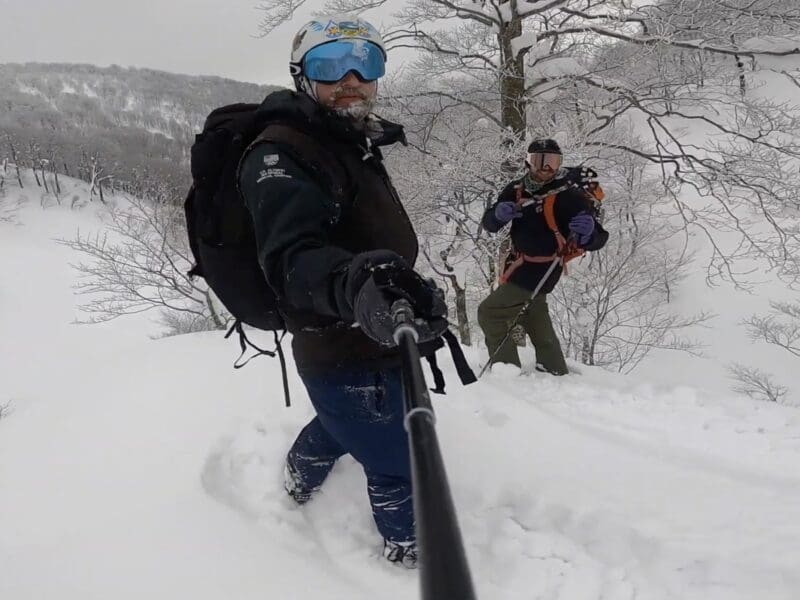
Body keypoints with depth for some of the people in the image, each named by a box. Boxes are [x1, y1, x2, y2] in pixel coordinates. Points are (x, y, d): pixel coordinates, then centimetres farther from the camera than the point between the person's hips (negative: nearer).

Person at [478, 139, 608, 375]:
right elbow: (489, 224, -1)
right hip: (521, 269, 7)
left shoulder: (569, 195, -18)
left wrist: (587, 232, -42)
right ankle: (556, 373, 41)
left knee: (489, 313, -9)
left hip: (538, 274, -7)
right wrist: (499, 213, -24)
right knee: (537, 325, 23)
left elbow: (598, 240, -18)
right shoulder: (517, 190, -2)